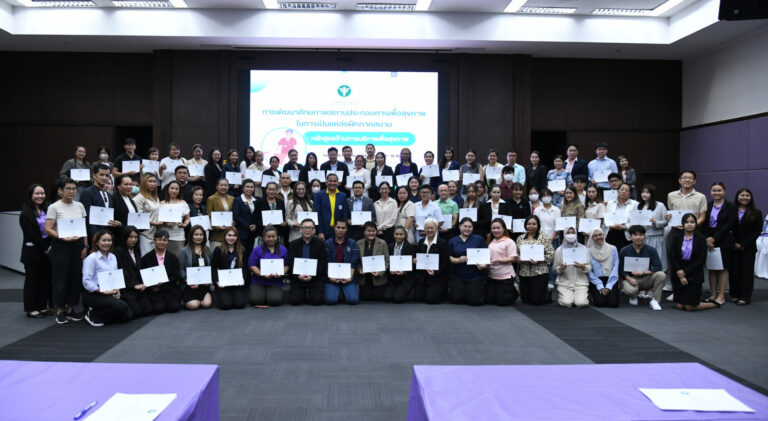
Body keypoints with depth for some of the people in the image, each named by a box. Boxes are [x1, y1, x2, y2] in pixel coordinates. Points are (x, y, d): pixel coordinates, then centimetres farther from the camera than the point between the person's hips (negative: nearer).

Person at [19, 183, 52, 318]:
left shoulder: (47, 210, 10)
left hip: (47, 250, 5)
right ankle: (31, 309, 10)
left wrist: (50, 246, -5)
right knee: (32, 279, 3)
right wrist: (45, 247, -12)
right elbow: (31, 234, -12)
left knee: (45, 279, 7)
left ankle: (43, 307, 16)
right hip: (33, 251, -5)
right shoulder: (26, 214, -6)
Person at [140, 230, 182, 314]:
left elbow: (176, 276, 3)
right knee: (159, 308, -23)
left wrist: (162, 283, -13)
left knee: (174, 307, -21)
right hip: (154, 289, -1)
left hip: (170, 288, 1)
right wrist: (151, 286, -13)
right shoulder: (146, 258, 7)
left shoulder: (173, 257, 9)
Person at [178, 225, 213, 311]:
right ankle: (185, 299, 13)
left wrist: (209, 279, -6)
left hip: (204, 285, 3)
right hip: (189, 286, -3)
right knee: (193, 305, -21)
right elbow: (181, 270, -3)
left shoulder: (207, 251, 15)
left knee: (207, 303, -22)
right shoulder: (184, 251, 2)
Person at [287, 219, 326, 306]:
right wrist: (298, 275, -20)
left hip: (315, 278, -1)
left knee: (317, 300, -19)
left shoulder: (320, 244, 4)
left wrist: (312, 276, -19)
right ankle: (303, 293, 18)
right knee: (295, 300, -17)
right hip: (298, 278, 1)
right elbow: (290, 263, -2)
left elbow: (322, 263, -3)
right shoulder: (293, 244, 8)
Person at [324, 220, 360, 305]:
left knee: (353, 299, -18)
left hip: (347, 278, 1)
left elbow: (353, 264, -1)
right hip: (332, 278, 0)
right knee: (331, 300, -21)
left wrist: (350, 277, -14)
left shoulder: (352, 244, 6)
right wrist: (330, 277, -14)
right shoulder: (327, 243, 5)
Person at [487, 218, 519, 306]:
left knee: (502, 301, -1)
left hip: (505, 276, -6)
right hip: (491, 276, 6)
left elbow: (513, 259, -14)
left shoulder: (509, 242, -9)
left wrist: (498, 260, -21)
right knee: (488, 300, 9)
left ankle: (514, 291, 28)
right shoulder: (491, 242, 9)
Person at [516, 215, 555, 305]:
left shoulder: (544, 238, -3)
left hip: (539, 273, -5)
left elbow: (550, 254, -7)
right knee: (525, 299, 9)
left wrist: (539, 260, -20)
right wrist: (518, 259, -6)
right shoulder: (520, 238, 11)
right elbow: (516, 253, 15)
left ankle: (548, 293, 29)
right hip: (524, 273, 5)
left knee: (537, 300, -4)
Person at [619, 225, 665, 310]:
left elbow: (658, 267, -10)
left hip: (646, 279, 1)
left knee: (661, 275, -28)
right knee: (630, 290, -37)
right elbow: (621, 269, -2)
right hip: (630, 278, -1)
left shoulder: (651, 250, -3)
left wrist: (643, 272, -22)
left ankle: (654, 300, -10)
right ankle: (633, 297, 6)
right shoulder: (624, 251, -3)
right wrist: (629, 279, -21)